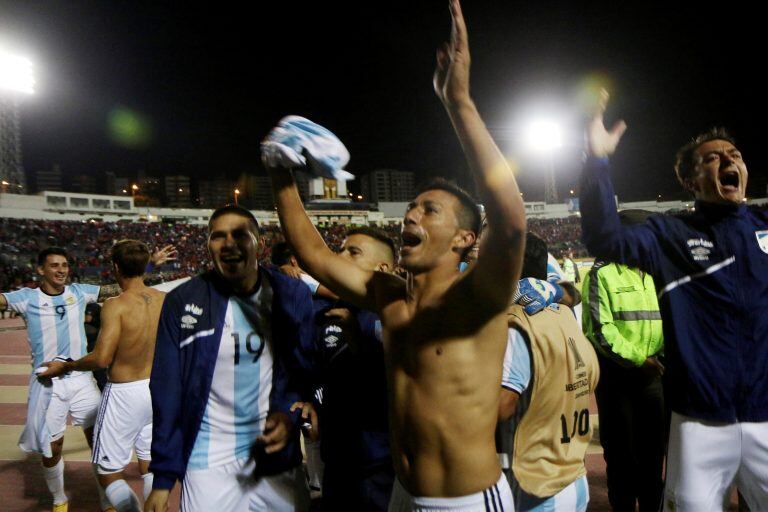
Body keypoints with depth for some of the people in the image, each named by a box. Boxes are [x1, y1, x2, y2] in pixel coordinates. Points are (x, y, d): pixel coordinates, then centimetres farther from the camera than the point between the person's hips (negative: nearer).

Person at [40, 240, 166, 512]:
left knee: (109, 474, 11)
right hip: (156, 388, 6)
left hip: (124, 394, -5)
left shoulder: (116, 305, -19)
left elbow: (101, 359, -22)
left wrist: (65, 366, -6)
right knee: (150, 467, 19)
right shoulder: (165, 300, -2)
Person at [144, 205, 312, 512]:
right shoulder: (183, 302, -9)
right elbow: (167, 392, -5)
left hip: (277, 455, 2)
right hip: (207, 462, -1)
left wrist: (291, 413, -15)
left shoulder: (293, 296, -6)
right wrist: (163, 477, -4)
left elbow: (309, 368, 3)